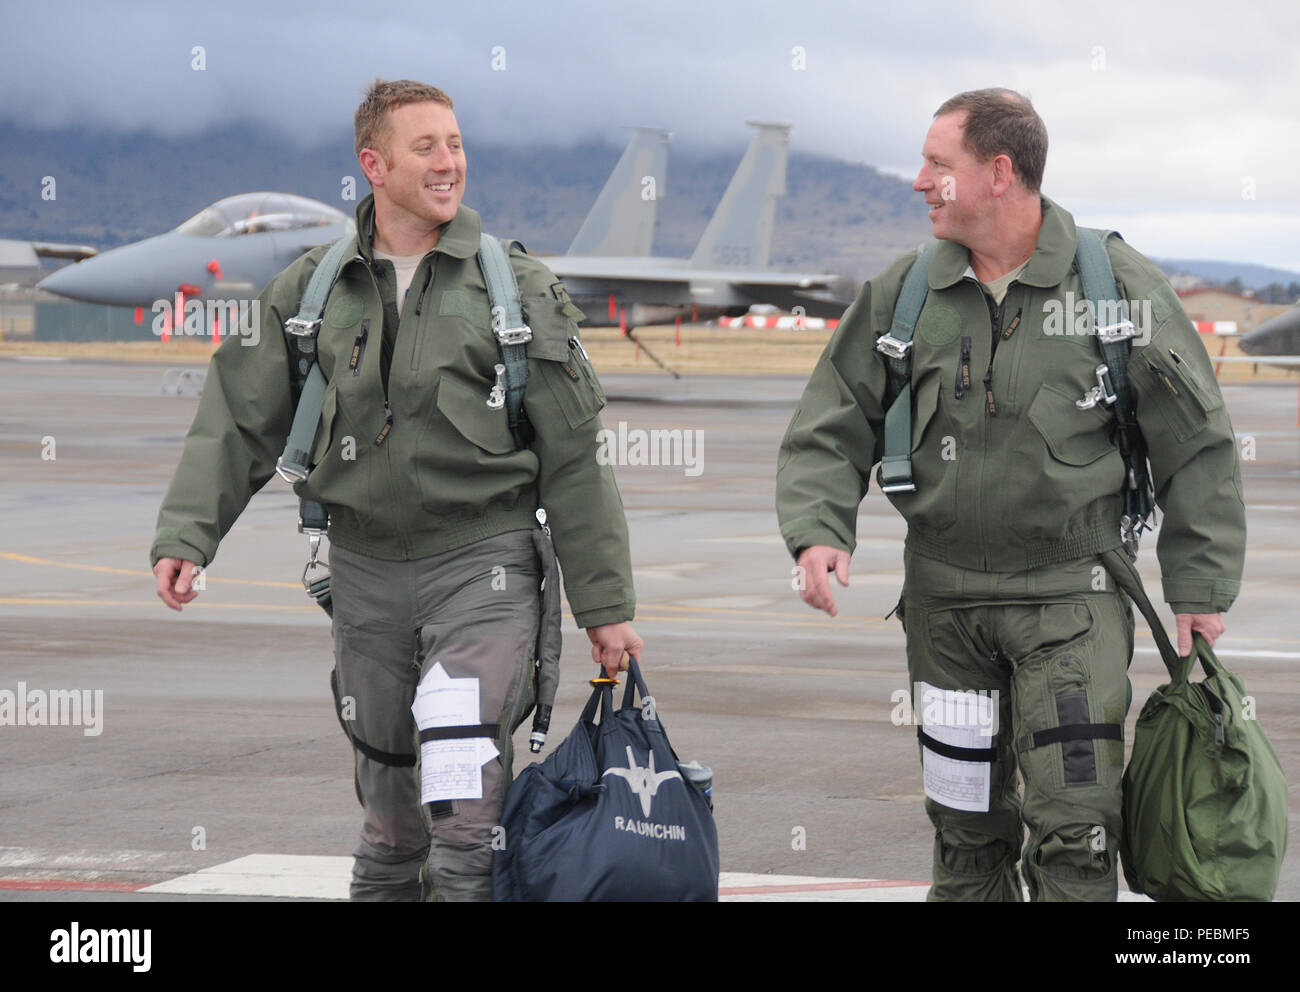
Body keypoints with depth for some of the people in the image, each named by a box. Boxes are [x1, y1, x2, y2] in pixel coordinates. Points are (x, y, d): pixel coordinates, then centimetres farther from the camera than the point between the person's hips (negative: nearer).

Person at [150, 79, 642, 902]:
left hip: (480, 564, -3)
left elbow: (574, 460, 0)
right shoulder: (312, 290, 7)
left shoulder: (518, 289, -1)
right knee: (389, 806, 12)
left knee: (466, 804, -14)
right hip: (365, 572, 3)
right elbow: (239, 423, 6)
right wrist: (185, 537, -8)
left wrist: (605, 604, -1)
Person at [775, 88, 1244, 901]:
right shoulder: (902, 293, 3)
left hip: (1071, 598, -3)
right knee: (966, 823, 11)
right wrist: (818, 528, -12)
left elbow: (1195, 444, -1)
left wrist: (1200, 588, -1)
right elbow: (833, 426, 7)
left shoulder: (1119, 285, -6)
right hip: (944, 598, 3)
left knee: (1075, 824, -9)